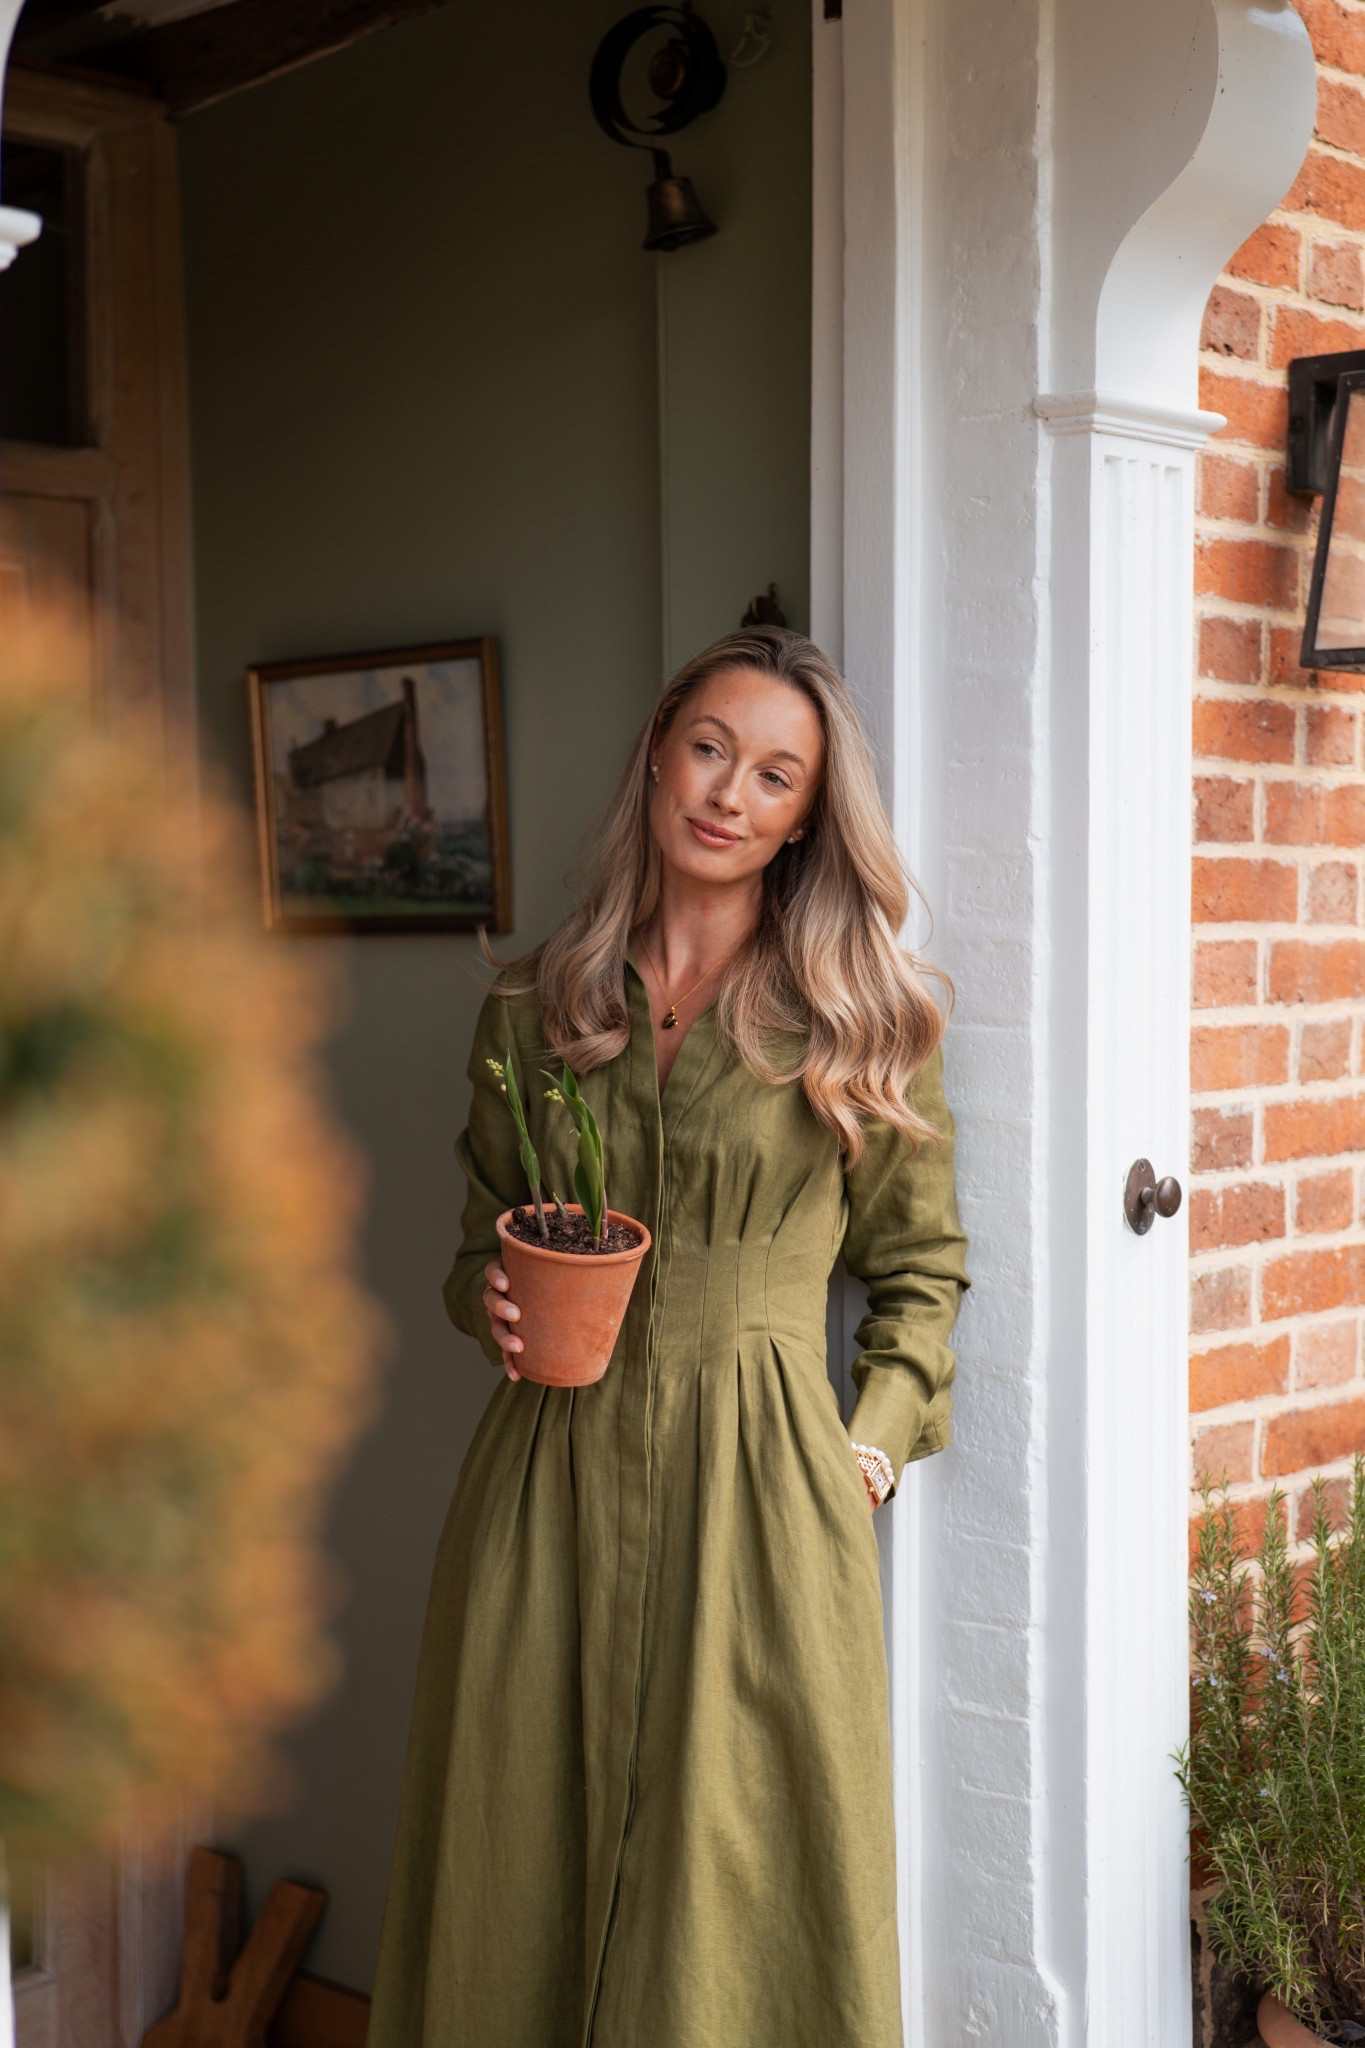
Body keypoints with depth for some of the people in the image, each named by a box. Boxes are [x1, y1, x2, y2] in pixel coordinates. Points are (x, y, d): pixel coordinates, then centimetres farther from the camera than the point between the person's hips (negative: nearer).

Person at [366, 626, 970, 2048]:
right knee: (520, 1874, 9)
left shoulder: (859, 1019, 2)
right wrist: (487, 1304, -3)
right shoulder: (533, 1009, 8)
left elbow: (920, 1266, 10)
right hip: (551, 1475, 2)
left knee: (745, 1894, 3)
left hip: (760, 1496, -2)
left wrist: (875, 1444, -1)